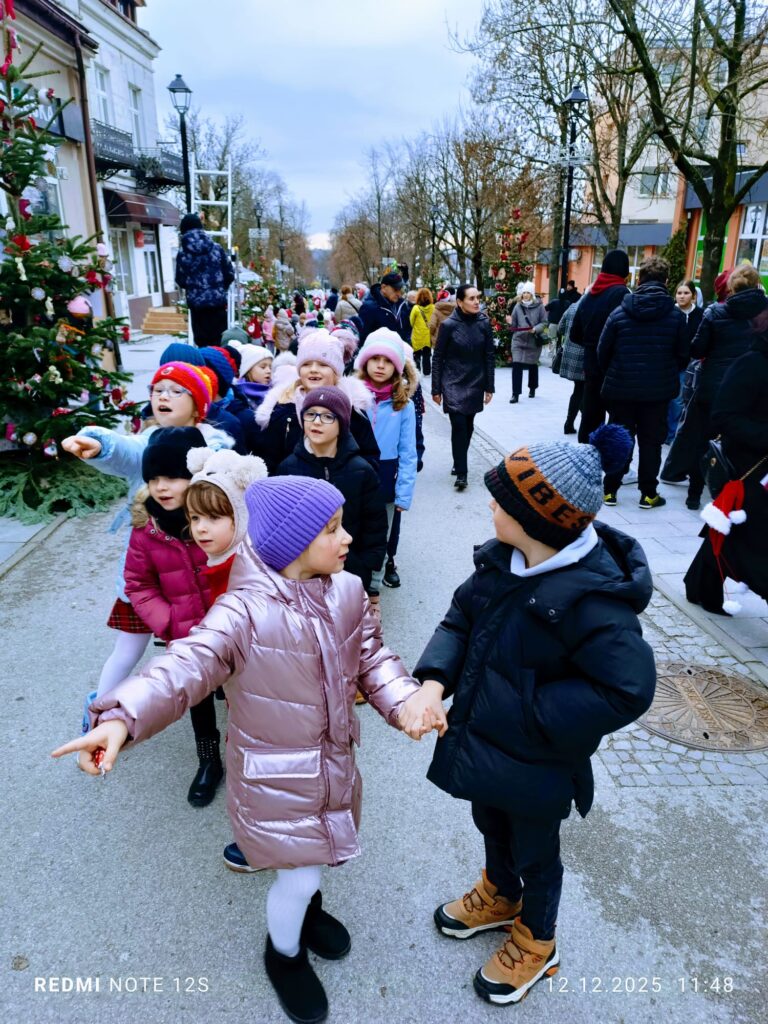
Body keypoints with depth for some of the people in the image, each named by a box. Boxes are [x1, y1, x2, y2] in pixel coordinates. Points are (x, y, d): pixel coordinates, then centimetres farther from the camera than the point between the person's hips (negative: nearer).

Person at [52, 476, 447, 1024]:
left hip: (334, 762, 6)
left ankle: (307, 906, 62)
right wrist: (123, 716, -52)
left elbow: (371, 658, -2)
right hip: (275, 774, -5)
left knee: (319, 854, 26)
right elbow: (188, 665, -37)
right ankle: (284, 951, 44)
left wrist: (405, 699, -20)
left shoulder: (347, 592, -9)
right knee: (301, 873, 8)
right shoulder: (246, 611, -28)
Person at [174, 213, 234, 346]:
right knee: (220, 340, 9)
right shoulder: (216, 247, 0)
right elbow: (230, 274, 2)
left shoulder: (183, 253, -3)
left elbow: (180, 281, -1)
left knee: (202, 341, 5)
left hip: (196, 303, -1)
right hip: (218, 301, 1)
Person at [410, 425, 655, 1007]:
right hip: (485, 743, 7)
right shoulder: (504, 559, -10)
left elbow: (627, 691, -30)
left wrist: (529, 713, -25)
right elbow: (460, 621, -3)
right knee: (491, 826, 31)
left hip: (536, 763, -6)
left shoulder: (591, 597, -32)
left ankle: (536, 944, 52)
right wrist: (434, 679, -21)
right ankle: (500, 898, 62)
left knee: (535, 852, 21)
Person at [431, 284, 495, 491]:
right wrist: (436, 389, -5)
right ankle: (461, 473, -5)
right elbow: (438, 358, -5)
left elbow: (489, 356, 3)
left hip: (475, 384, 3)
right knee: (459, 425, -12)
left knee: (468, 426, 10)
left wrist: (489, 387, 2)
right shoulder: (448, 325, -10)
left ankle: (459, 463, 30)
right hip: (453, 383, -3)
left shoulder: (484, 323, -2)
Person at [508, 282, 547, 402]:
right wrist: (510, 323, -8)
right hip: (518, 340, 1)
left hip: (534, 341, 0)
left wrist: (535, 329, -19)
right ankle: (515, 394, -9)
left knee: (533, 365, 15)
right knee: (516, 365, -11)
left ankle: (532, 389, 36)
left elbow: (544, 322, -6)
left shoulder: (539, 306, -5)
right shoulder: (518, 306, 0)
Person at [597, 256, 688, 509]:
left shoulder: (620, 312, -5)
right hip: (658, 390, 0)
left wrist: (611, 377, 14)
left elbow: (602, 351, -1)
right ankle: (648, 494, 14)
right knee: (651, 441, 9)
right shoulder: (676, 315, -5)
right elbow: (683, 354, 1)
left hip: (621, 388, 0)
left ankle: (610, 490, 13)